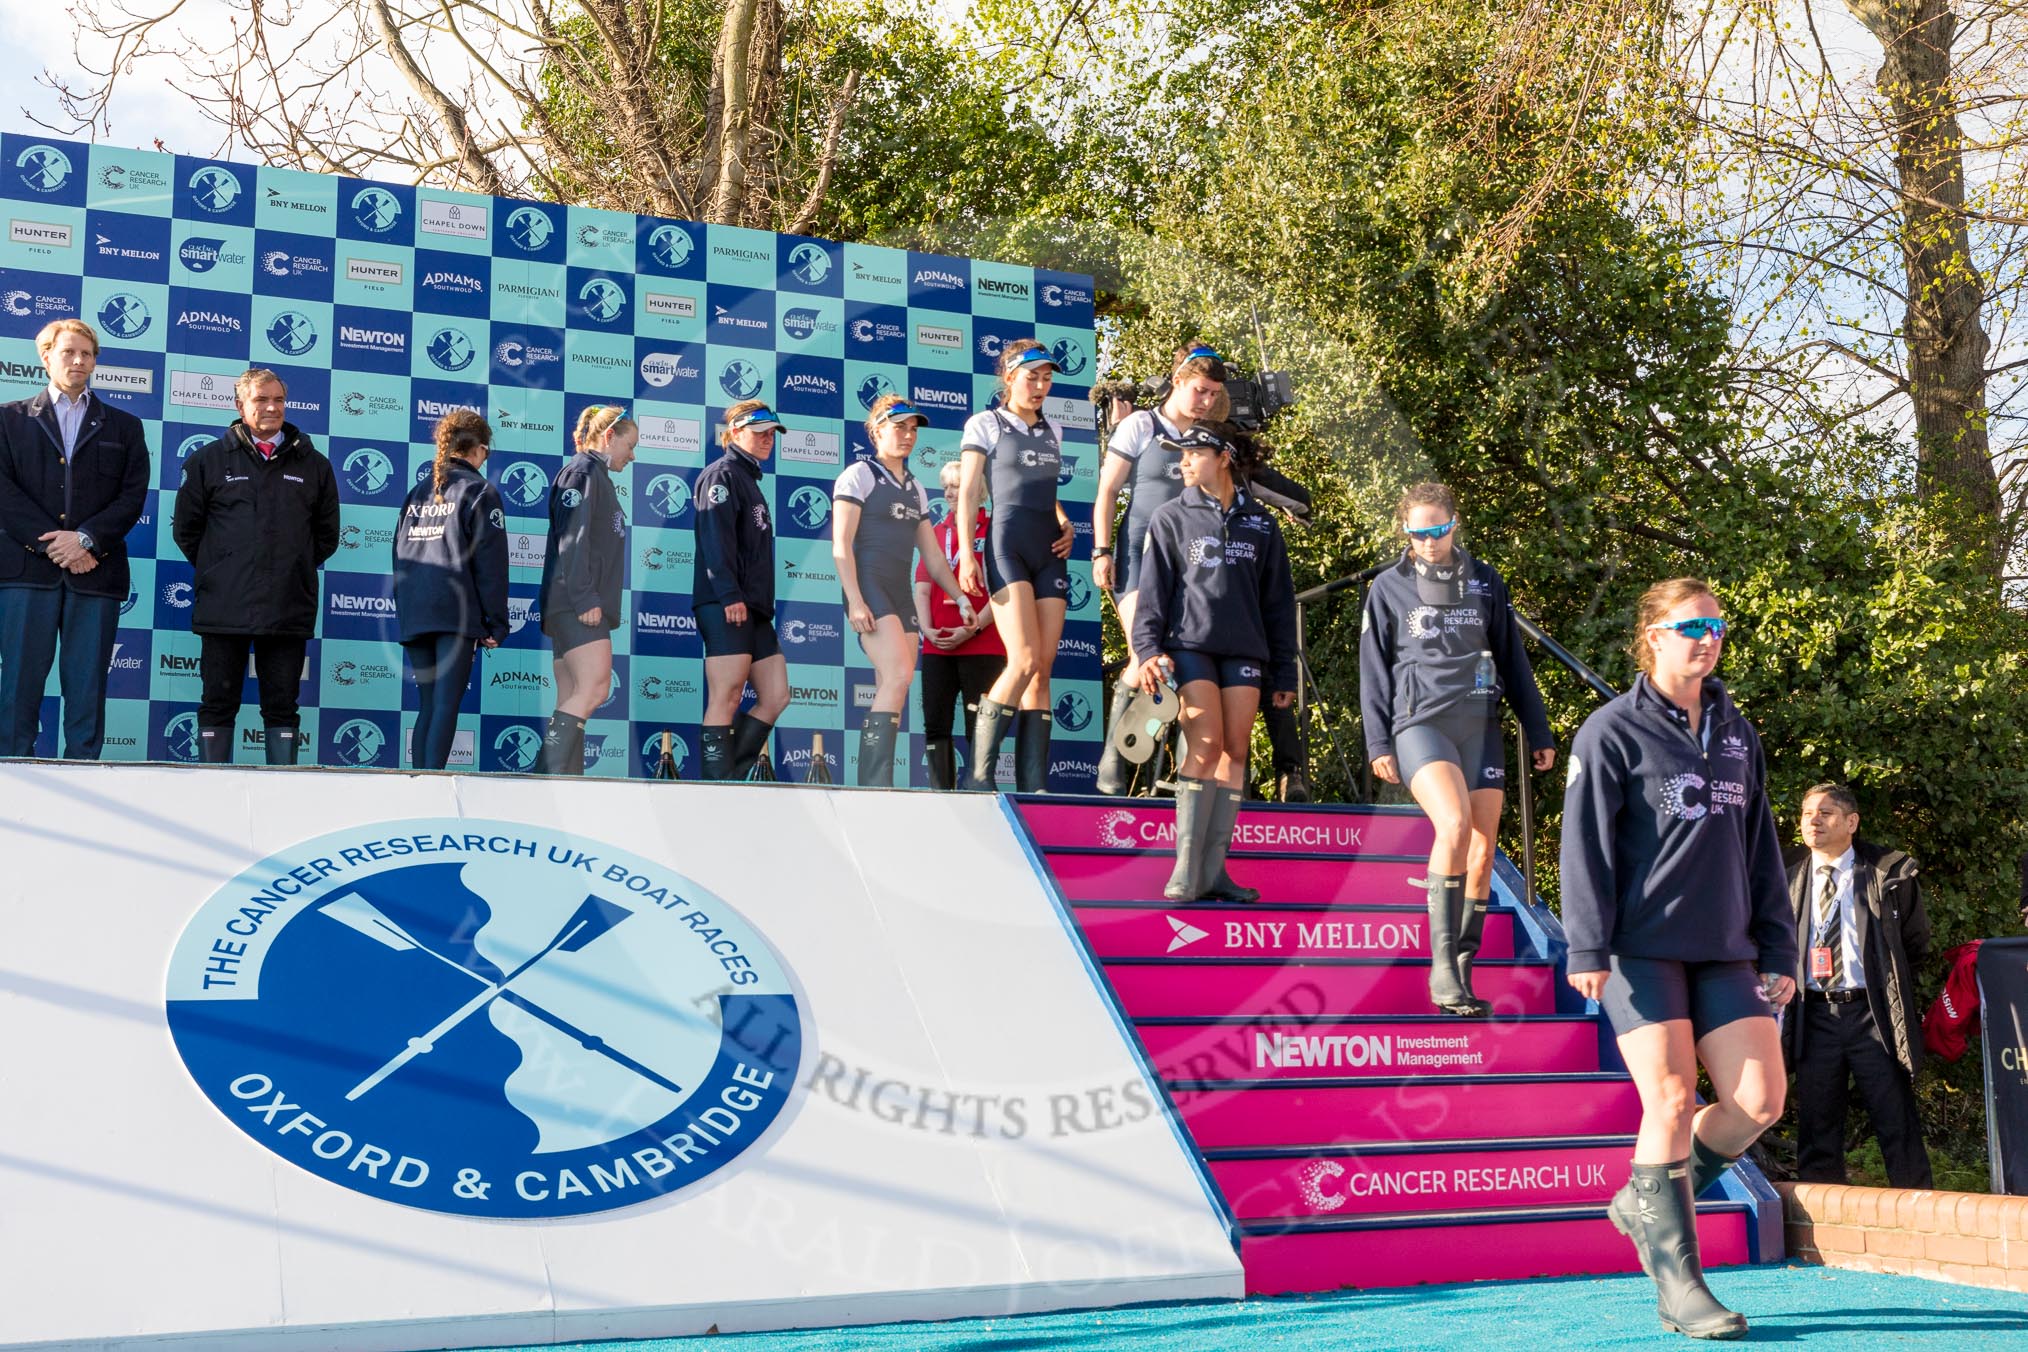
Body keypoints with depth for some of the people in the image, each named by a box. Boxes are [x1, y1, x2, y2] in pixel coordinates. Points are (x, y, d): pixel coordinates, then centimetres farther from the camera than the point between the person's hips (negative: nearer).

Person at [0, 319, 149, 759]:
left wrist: (85, 538, -10)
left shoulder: (124, 426, 16)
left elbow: (133, 496, 5)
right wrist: (51, 544, -10)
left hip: (95, 571, 1)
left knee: (87, 687, -1)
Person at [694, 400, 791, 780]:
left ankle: (733, 776, 7)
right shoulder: (722, 474, -2)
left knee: (775, 698, 5)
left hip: (755, 609, 10)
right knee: (726, 700, -11)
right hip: (725, 606, -10)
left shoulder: (750, 480, 26)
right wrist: (729, 595, -24)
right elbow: (716, 536, -16)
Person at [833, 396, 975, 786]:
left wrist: (961, 599, 13)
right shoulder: (858, 475, 1)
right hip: (870, 587, -7)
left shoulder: (916, 489, 21)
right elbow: (841, 544, -8)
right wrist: (855, 600, -18)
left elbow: (932, 556, 22)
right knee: (899, 675, -24)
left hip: (901, 594, 7)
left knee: (891, 694, -1)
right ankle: (876, 783, -26)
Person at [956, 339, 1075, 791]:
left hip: (1050, 551, 6)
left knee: (1043, 669, -2)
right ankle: (979, 777, -13)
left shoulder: (1052, 430, 20)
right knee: (1025, 659, -20)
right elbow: (968, 492, 0)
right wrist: (966, 553, -11)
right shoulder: (985, 424, 5)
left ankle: (1034, 786, -4)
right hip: (1007, 545, -6)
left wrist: (1065, 525, 9)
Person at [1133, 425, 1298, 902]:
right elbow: (1152, 589, 2)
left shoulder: (1260, 523, 14)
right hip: (1189, 644, -3)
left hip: (1245, 650, 3)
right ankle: (1186, 868, -15)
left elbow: (1278, 601, 15)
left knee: (1235, 752, -2)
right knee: (1206, 744, -16)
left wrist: (1284, 672, 11)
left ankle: (1214, 870, 0)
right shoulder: (1170, 518, 8)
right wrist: (1149, 649, -12)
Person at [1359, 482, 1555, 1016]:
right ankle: (1442, 966, -22)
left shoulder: (1485, 582, 12)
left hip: (1480, 725, 4)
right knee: (1455, 825, -26)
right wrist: (1378, 743, -1)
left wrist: (1540, 733, 12)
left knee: (1483, 850, -2)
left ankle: (1465, 972, 9)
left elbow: (1513, 660, 15)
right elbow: (1374, 670, 6)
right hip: (1420, 722, -3)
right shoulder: (1389, 588, 6)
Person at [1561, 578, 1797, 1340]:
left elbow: (1761, 851, 19)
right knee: (1671, 1103, -8)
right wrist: (1587, 948, -14)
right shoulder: (1613, 732, -1)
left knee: (1759, 1100, -3)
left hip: (1724, 950, 6)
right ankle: (1676, 1284, 1)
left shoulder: (1738, 738, 17)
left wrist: (1777, 953, 13)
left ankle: (1648, 1203, 19)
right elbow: (1585, 844, -7)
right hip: (1642, 949, -6)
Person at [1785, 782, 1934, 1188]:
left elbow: (1916, 944, 12)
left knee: (1899, 1129, 1)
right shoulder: (1790, 882, 8)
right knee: (1817, 1135, 5)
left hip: (1873, 1014, -2)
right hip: (1815, 1016, 2)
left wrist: (1887, 983, 10)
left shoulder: (1890, 874, 1)